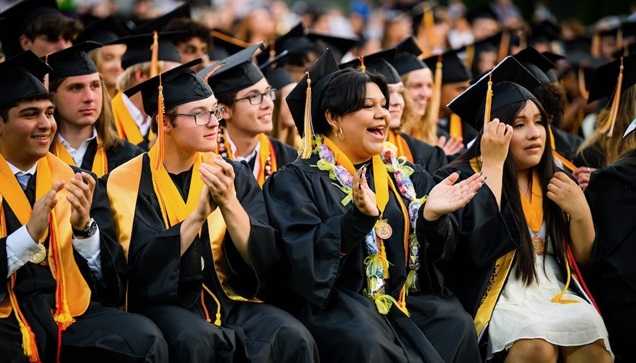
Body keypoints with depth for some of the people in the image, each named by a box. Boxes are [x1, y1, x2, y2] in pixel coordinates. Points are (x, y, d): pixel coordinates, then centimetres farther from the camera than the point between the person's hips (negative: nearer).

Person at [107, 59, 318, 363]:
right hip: (164, 304, -3)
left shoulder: (234, 175, 8)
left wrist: (229, 204, -18)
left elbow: (263, 258, -3)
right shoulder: (129, 182, -2)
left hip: (230, 300, 3)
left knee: (293, 338, -27)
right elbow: (144, 266, -13)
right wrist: (199, 213, -21)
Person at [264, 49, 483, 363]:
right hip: (333, 302, -5)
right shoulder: (299, 180, 0)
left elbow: (430, 251, 7)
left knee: (457, 326, -23)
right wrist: (358, 217, -28)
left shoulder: (403, 176, 16)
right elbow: (300, 255, -14)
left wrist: (431, 214, -14)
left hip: (402, 299, 5)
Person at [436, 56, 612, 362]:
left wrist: (579, 212, -6)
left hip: (556, 293, 4)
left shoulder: (556, 178, 13)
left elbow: (585, 259, 14)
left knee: (590, 337, -29)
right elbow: (479, 248, -19)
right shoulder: (464, 177, -2)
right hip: (500, 298, -3)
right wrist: (493, 164, -14)